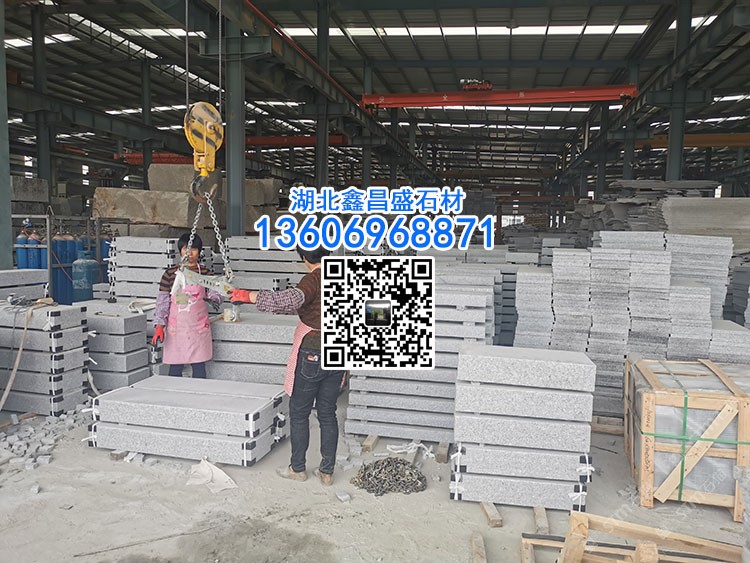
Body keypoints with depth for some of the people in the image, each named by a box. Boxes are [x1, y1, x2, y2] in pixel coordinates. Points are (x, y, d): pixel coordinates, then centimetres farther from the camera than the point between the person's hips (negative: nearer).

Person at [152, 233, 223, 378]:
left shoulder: (205, 274, 3)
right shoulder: (170, 274, 1)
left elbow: (215, 294, -1)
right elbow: (162, 301, 0)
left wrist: (213, 298, -25)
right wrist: (159, 326, -7)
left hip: (198, 327, 1)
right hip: (176, 327, 0)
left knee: (199, 366, 4)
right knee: (175, 367, 4)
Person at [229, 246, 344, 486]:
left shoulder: (313, 279, -18)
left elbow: (291, 299, -37)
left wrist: (250, 295, -33)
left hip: (311, 355, -6)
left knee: (299, 413, 11)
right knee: (328, 414, 14)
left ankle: (298, 468, 22)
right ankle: (327, 471, 20)